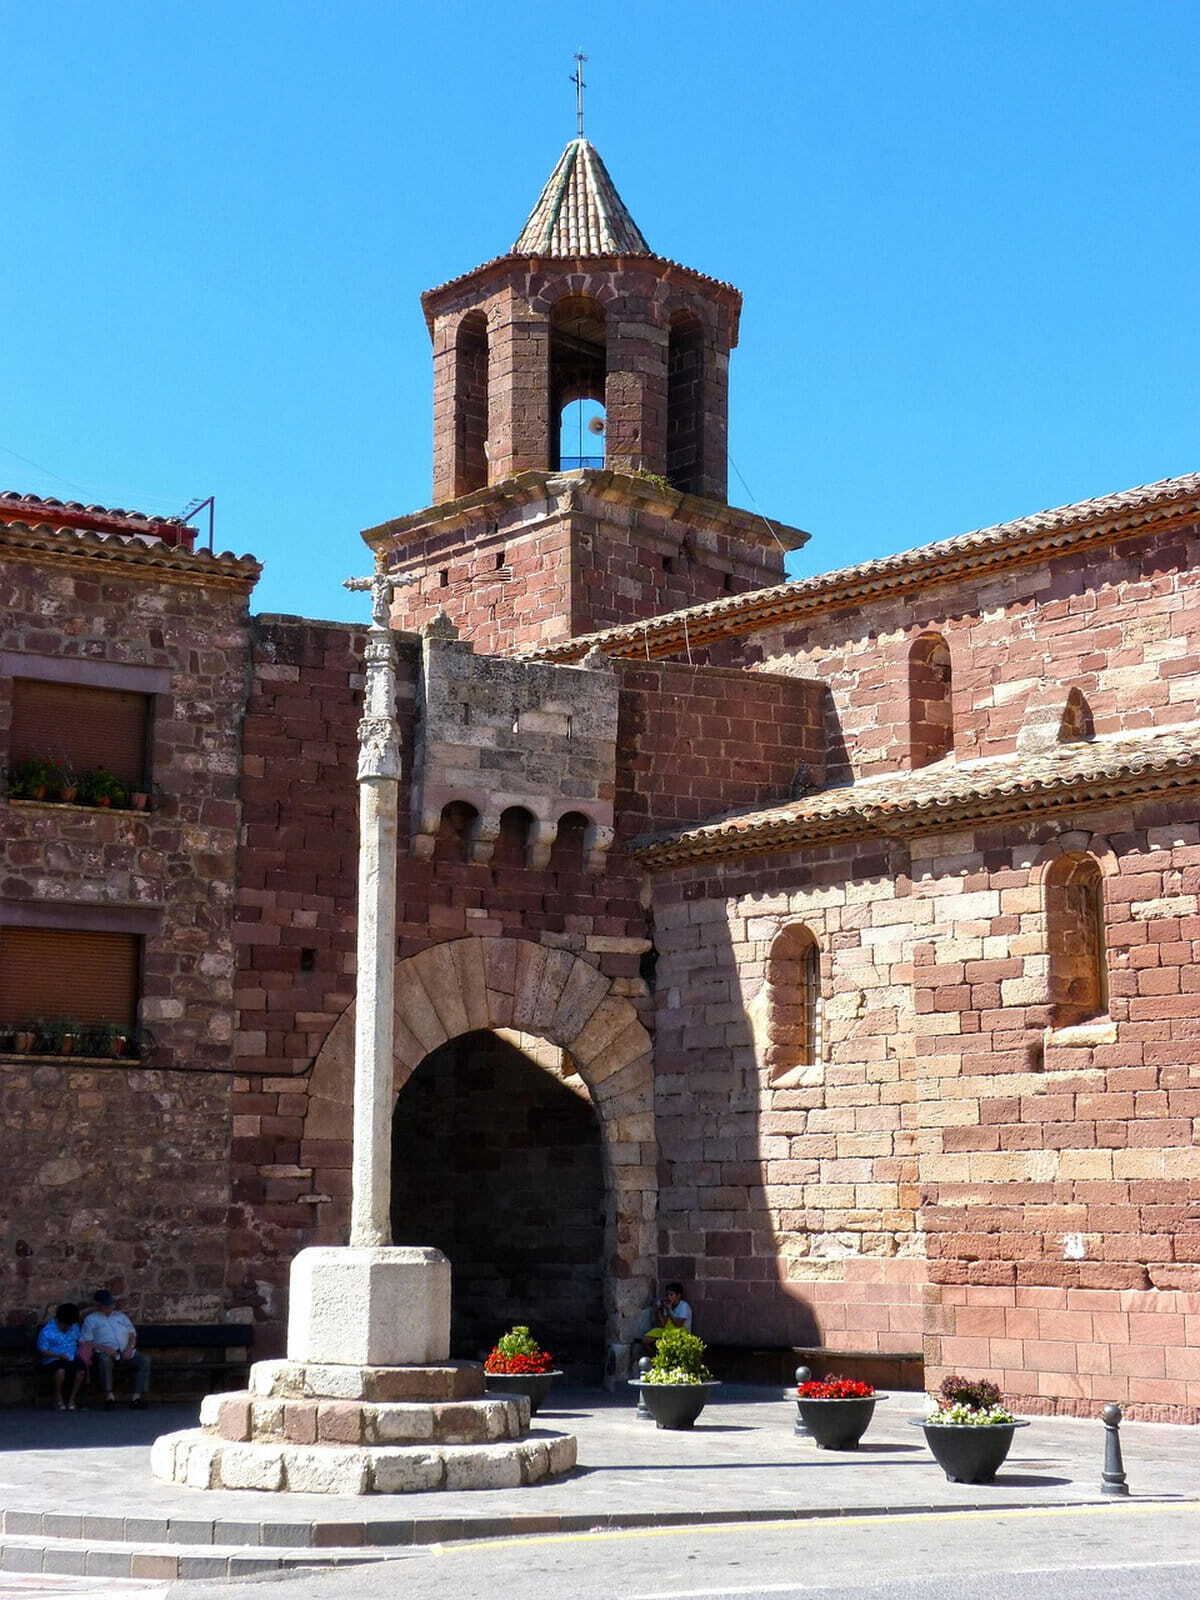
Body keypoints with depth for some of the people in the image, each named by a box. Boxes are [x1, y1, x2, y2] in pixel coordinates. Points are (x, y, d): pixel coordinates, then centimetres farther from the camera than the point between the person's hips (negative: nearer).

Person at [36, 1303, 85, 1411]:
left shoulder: (74, 1327, 8)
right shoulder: (46, 1332, -8)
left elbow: (80, 1341, 21)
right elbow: (42, 1351, -7)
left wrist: (80, 1351, -1)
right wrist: (59, 1355, -19)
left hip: (72, 1358, 4)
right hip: (53, 1360, -4)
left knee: (82, 1371, -28)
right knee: (61, 1370, -38)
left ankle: (72, 1399, -8)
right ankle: (58, 1398, -11)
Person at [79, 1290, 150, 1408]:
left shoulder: (121, 1316, 26)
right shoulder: (91, 1319, 14)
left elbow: (132, 1334, 20)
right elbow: (86, 1342, 2)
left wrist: (130, 1347, -2)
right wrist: (104, 1348, -14)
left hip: (126, 1353, 4)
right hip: (105, 1353, -3)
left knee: (145, 1360, -24)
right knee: (105, 1359, -40)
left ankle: (137, 1396, -31)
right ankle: (109, 1395, -38)